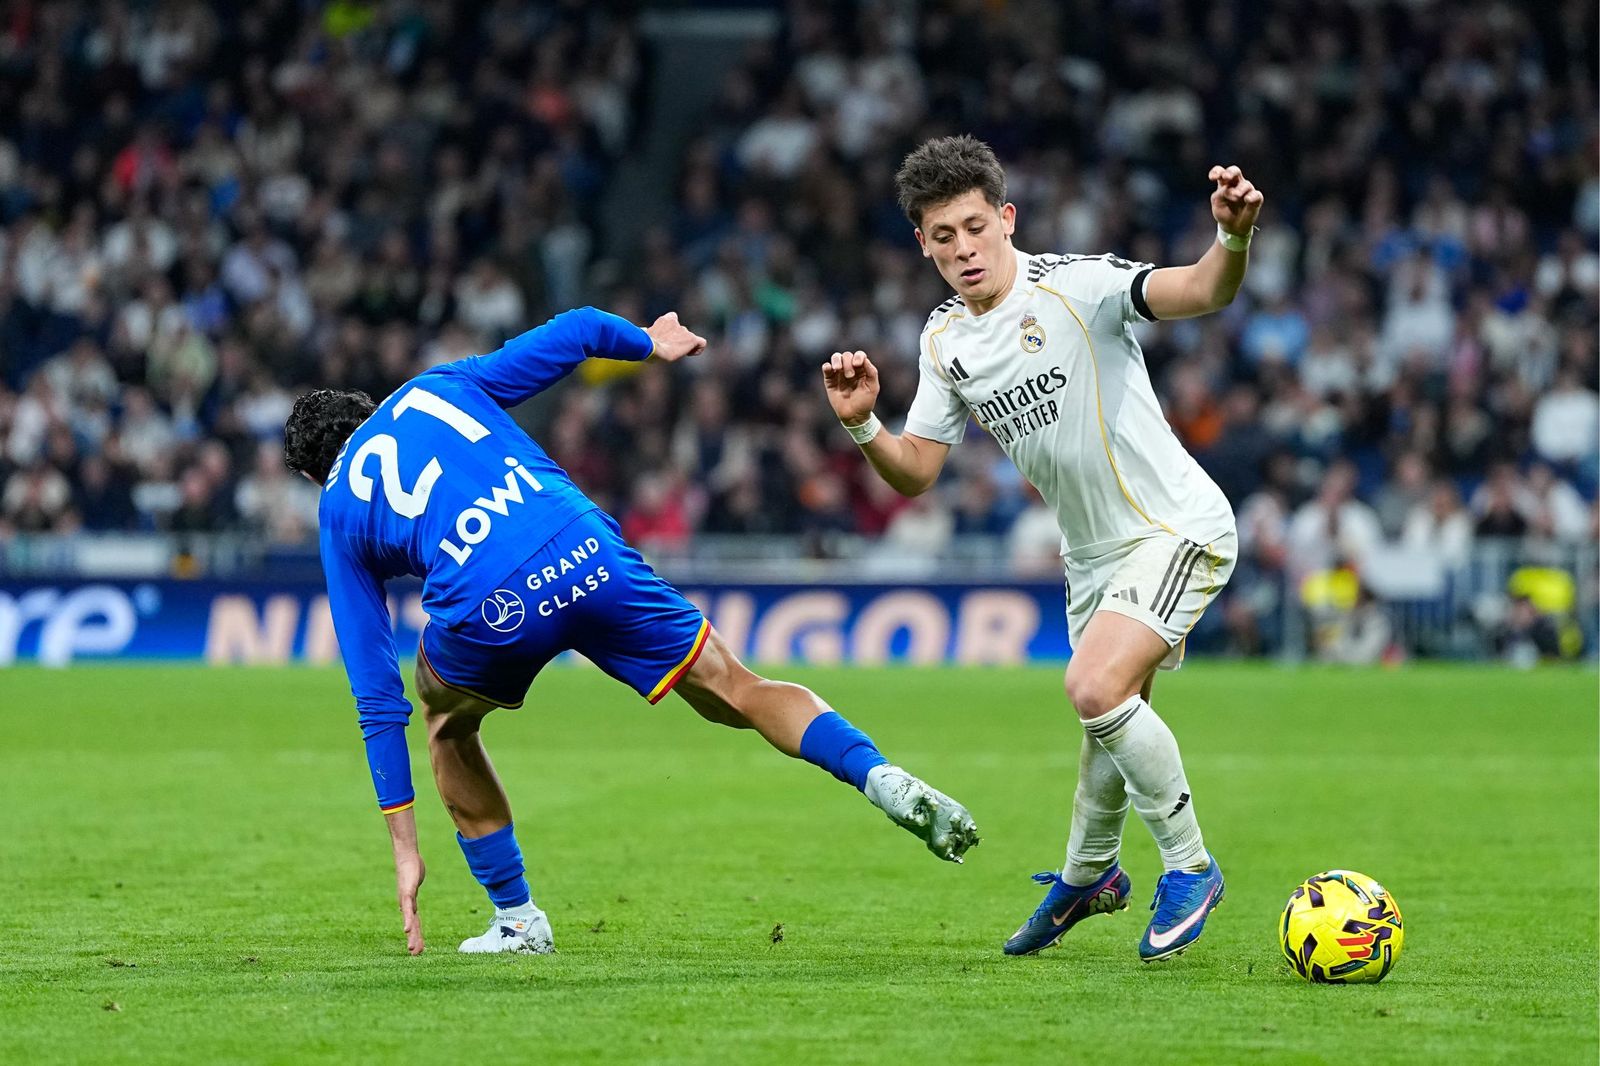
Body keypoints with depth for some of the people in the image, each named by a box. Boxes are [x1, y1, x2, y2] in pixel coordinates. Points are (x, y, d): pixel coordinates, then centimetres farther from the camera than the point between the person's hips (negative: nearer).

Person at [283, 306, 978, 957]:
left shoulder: (339, 514, 23)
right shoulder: (437, 388, 27)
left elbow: (377, 699, 20)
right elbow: (577, 331, 22)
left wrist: (403, 846, 22)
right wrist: (650, 343, 45)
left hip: (489, 610, -1)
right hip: (587, 557, 1)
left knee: (446, 724, 31)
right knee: (734, 691, 13)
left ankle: (516, 920, 29)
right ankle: (880, 777, -10)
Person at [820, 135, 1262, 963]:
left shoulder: (1076, 286, -19)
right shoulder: (945, 341, 2)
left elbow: (1198, 292, -34)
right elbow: (914, 470, 5)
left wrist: (1234, 238, -56)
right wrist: (861, 425, -15)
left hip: (1178, 528, -7)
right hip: (1094, 553, 7)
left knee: (1097, 686, -24)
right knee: (1112, 719, 20)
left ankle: (1189, 866, -8)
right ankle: (1088, 876, 46)